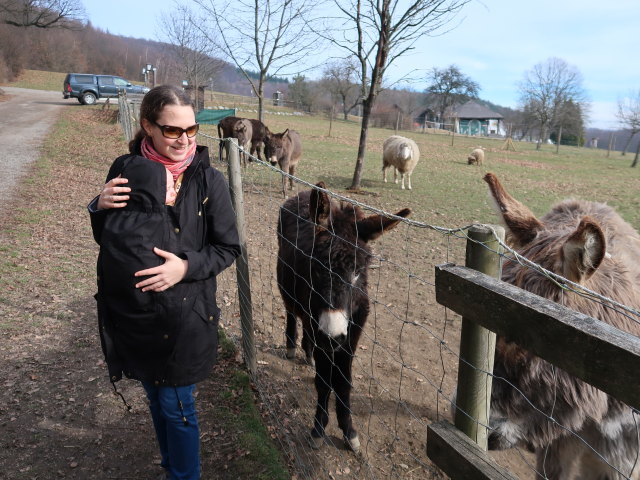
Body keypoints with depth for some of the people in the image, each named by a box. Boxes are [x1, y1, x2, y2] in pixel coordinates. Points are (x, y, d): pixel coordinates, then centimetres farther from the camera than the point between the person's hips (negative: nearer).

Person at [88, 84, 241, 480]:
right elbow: (107, 239, 5)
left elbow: (228, 247, -7)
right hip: (132, 313, 4)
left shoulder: (209, 180, -13)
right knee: (156, 399, 22)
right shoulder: (125, 170, -5)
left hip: (184, 316, -3)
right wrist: (100, 209, -15)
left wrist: (187, 266, -23)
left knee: (177, 406, 10)